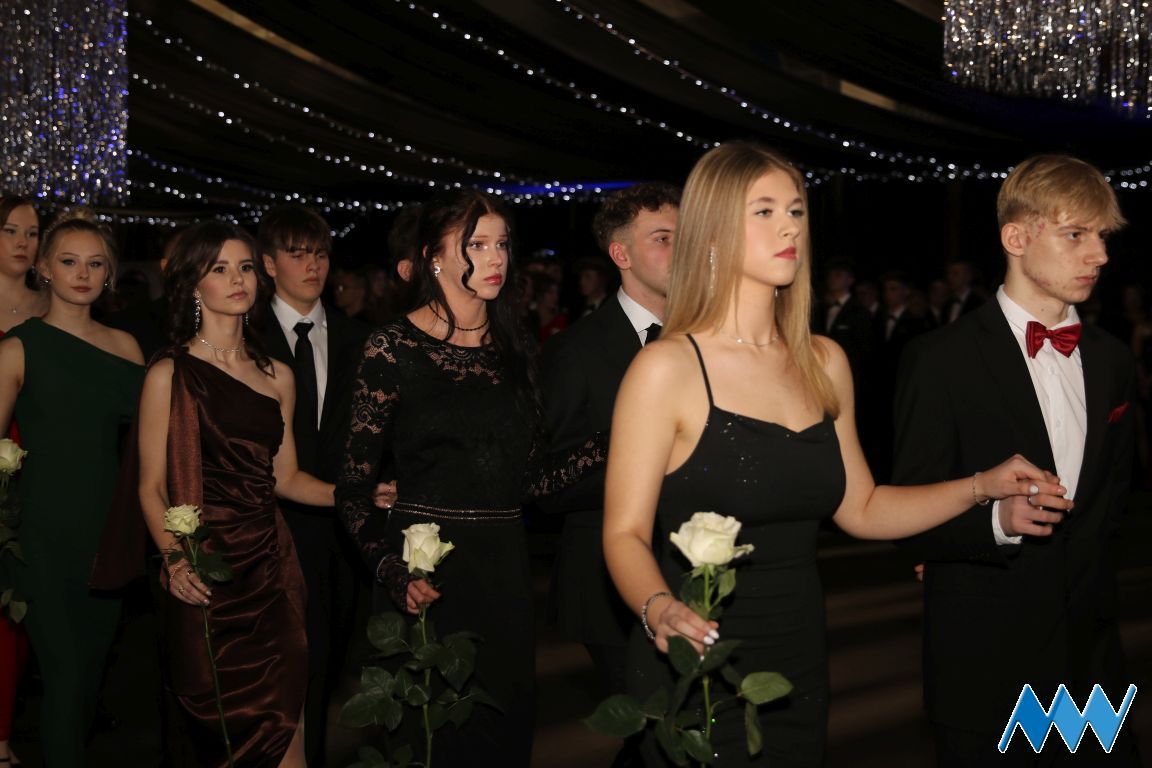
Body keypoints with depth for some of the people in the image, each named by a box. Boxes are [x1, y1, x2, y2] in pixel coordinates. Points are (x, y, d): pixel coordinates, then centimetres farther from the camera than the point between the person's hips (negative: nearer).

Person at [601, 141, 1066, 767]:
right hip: (695, 676, -6)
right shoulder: (667, 369, -12)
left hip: (800, 668, 6)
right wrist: (659, 609, -32)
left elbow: (859, 508, 14)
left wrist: (983, 486, 6)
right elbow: (625, 532, -13)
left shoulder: (825, 364, 7)